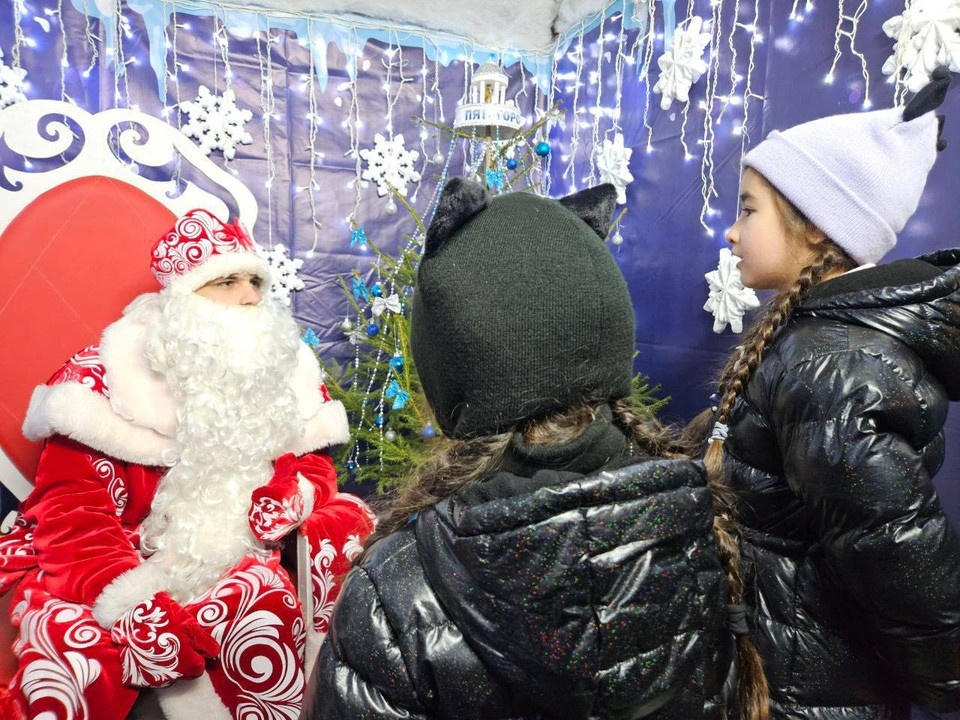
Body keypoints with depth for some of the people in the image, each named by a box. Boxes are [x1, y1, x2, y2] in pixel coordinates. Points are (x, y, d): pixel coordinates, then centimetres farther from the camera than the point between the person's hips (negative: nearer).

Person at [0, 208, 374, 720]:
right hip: (138, 562, -4)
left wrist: (289, 497, -18)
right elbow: (71, 510, -14)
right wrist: (134, 608, -28)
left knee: (349, 524, -20)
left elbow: (313, 463, 7)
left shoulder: (285, 366, 4)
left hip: (248, 562, 5)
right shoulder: (111, 374, -10)